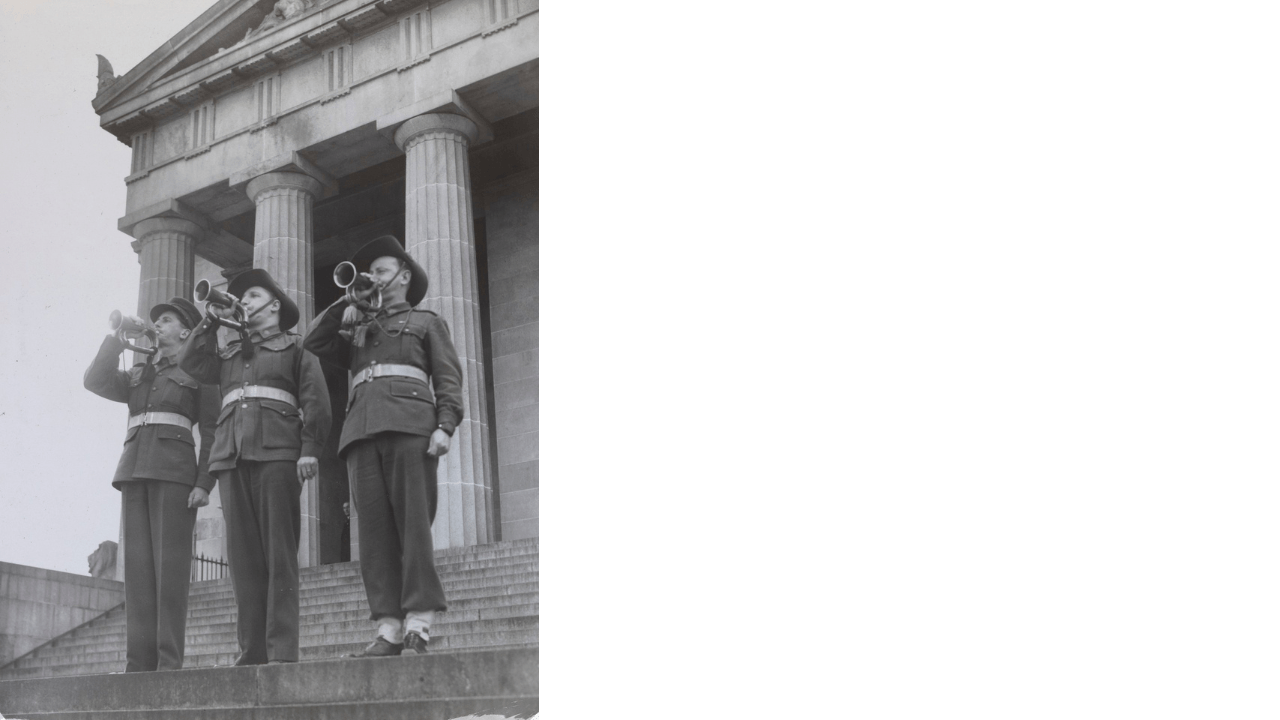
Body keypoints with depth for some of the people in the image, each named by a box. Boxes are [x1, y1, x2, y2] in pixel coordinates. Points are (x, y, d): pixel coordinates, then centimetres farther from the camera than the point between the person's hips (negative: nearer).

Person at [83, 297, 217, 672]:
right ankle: (139, 662, -6)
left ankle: (169, 661, -16)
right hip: (134, 471, 5)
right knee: (138, 566, -3)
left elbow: (211, 433, 2)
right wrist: (117, 338, 5)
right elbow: (96, 381, 9)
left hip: (175, 472, -5)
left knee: (169, 564, -12)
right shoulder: (137, 375, 27)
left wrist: (204, 484, -9)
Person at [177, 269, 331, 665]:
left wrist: (309, 448, -10)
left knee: (278, 553, -11)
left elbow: (315, 399, 3)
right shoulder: (229, 354, 29)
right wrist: (211, 321, 18)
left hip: (277, 452, -4)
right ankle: (251, 651, -3)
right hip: (232, 455, 5)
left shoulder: (295, 347, 14)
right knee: (243, 557, -3)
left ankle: (282, 651, -16)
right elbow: (189, 362, 18)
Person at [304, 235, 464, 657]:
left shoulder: (426, 322, 20)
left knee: (412, 522, -12)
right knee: (374, 528, -7)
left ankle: (418, 626, -15)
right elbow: (313, 345, 20)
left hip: (408, 423, -4)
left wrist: (445, 426, -7)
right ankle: (387, 628, -10)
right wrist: (345, 304, 18)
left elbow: (449, 377, 8)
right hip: (361, 430, 4)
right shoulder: (357, 330, 32)